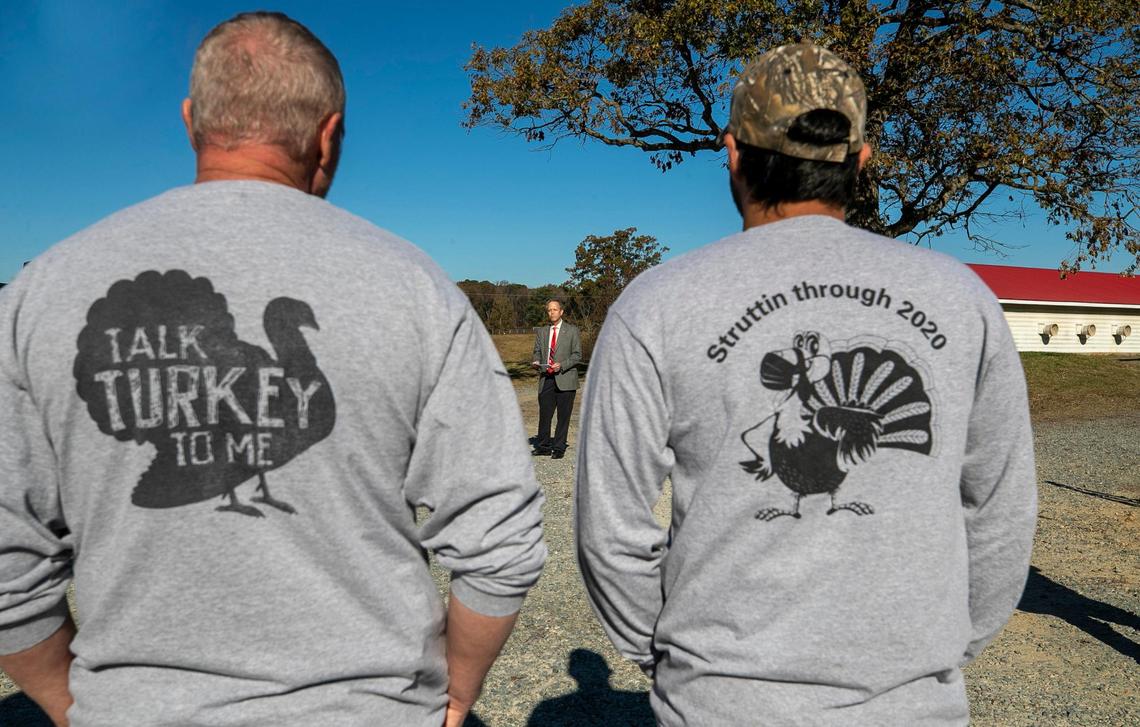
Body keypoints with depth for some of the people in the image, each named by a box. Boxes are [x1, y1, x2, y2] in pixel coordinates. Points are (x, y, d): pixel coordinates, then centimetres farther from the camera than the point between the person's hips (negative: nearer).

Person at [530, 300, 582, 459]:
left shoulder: (572, 330, 4)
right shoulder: (541, 331, 15)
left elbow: (577, 355, -1)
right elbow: (537, 351, 17)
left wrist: (561, 365, -15)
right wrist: (536, 362, -6)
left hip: (565, 379, -3)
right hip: (546, 379, 3)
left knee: (563, 415, 1)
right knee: (544, 413, 1)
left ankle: (559, 448, 10)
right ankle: (543, 446, 12)